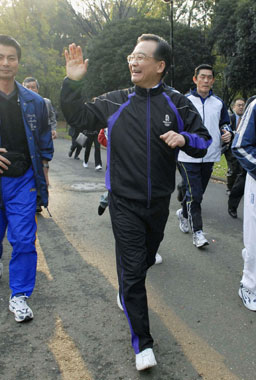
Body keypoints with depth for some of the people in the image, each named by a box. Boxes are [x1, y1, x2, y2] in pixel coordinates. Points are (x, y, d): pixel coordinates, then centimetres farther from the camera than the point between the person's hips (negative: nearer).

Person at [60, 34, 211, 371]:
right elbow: (78, 117, 6)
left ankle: (128, 290, 56)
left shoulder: (178, 104, -2)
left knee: (146, 258, 22)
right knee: (132, 269, -1)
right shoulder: (115, 102, -2)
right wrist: (73, 82, -8)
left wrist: (184, 138, -19)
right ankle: (142, 342, 14)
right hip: (125, 203, -2)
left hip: (159, 201, 2)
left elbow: (204, 141, 2)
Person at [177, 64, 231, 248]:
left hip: (210, 156, 5)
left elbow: (224, 123, 21)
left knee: (199, 192, 15)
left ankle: (184, 213, 41)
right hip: (189, 156, -4)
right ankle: (197, 231, 0)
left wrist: (227, 133, 0)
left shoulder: (219, 103, 9)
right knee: (194, 194, -8)